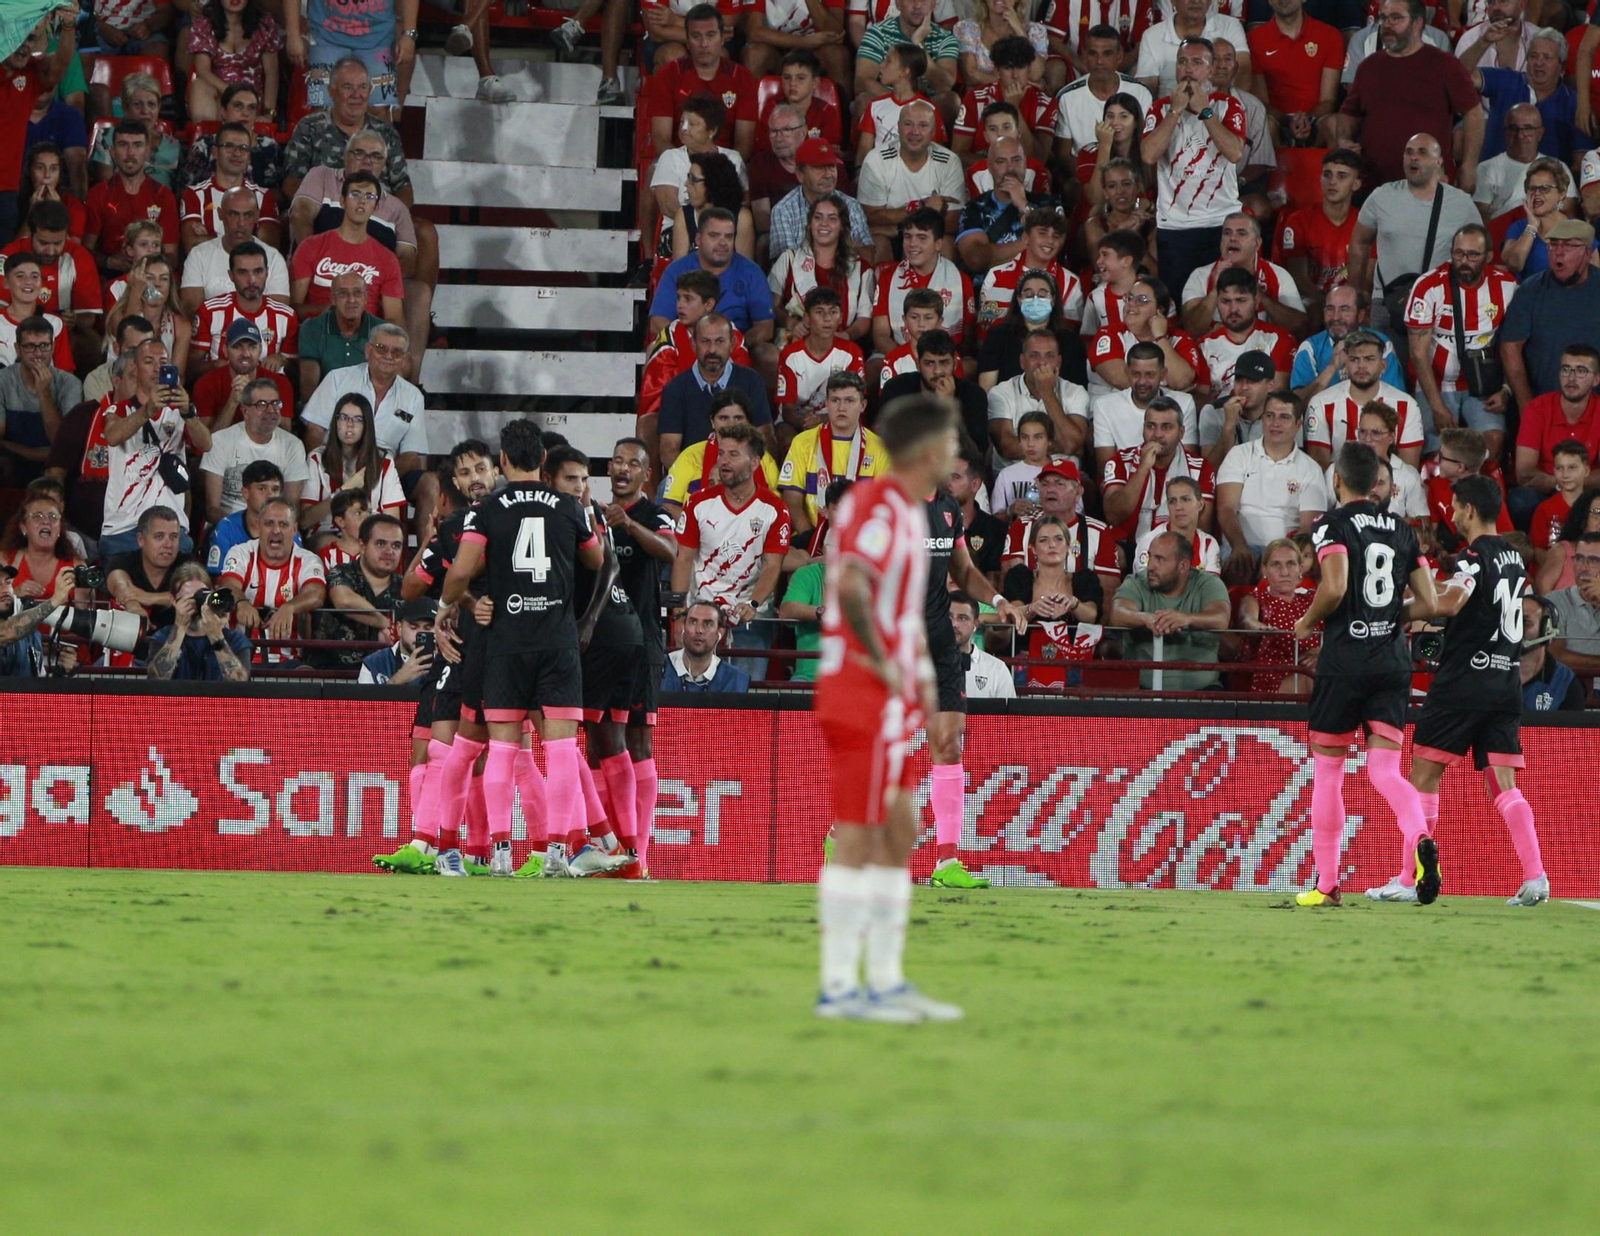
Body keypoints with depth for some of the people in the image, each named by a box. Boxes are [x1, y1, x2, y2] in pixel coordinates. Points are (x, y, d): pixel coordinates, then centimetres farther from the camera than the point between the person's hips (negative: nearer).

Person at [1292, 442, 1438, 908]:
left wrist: (1307, 622, -2)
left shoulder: (1333, 525, -5)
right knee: (1385, 771, 0)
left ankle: (1326, 883, 11)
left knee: (1327, 772, 8)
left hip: (1344, 661, -4)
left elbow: (1334, 588, -20)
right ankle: (1419, 836, -32)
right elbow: (1428, 603, 10)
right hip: (1393, 660, 4)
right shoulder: (1402, 529, 12)